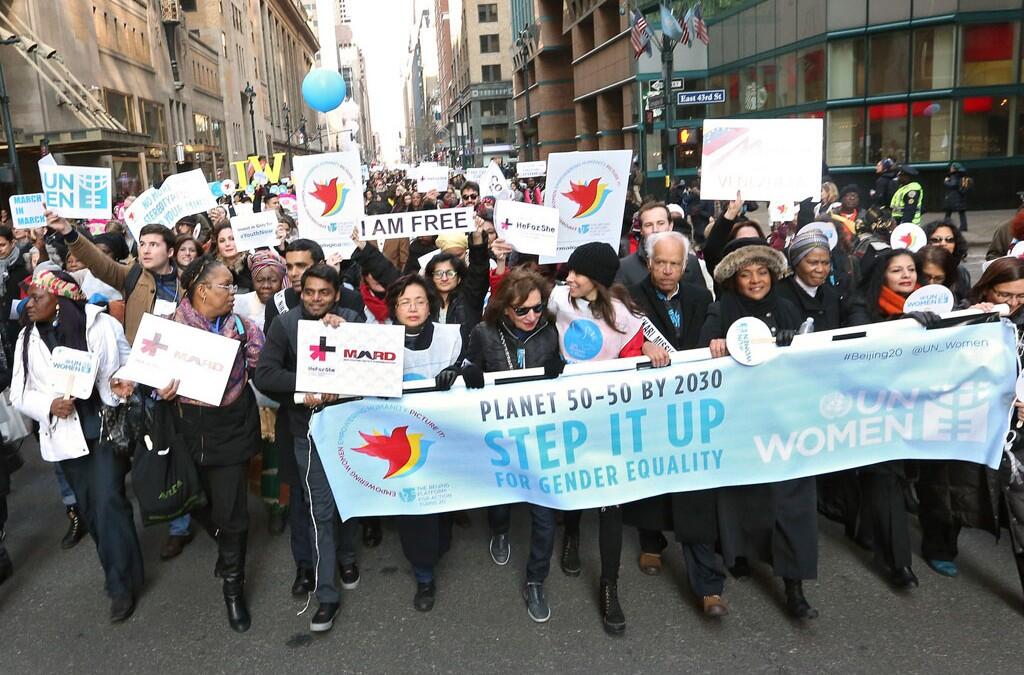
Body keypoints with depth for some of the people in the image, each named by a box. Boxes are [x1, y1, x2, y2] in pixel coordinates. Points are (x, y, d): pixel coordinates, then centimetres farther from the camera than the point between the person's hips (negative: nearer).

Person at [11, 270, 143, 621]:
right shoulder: (27, 338, 1)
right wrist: (49, 406, -15)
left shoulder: (102, 325, -9)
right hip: (65, 434, 4)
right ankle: (119, 569, 34)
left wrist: (122, 386, -20)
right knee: (89, 507, 14)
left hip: (107, 426, -4)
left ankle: (122, 584, 8)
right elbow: (19, 394, 4)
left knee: (108, 501, -8)